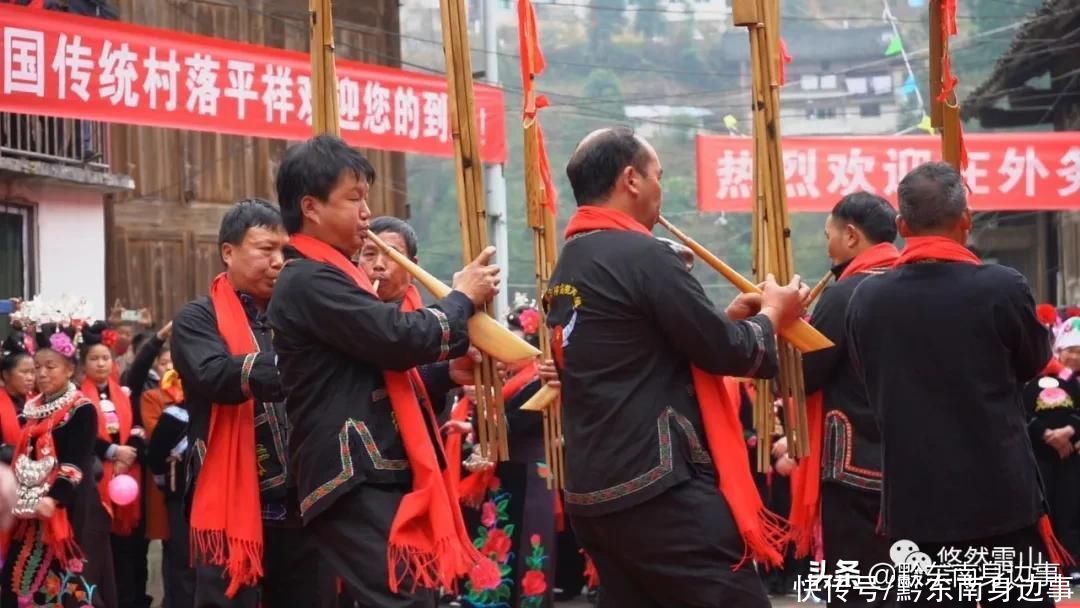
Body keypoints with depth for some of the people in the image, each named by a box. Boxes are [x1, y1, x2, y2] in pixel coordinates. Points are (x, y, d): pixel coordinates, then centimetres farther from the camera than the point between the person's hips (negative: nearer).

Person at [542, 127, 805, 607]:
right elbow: (726, 352, -10)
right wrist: (772, 314, 9)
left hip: (592, 492, 9)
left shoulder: (566, 268, 14)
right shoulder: (642, 255, -13)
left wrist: (725, 318, 17)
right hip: (661, 488, -9)